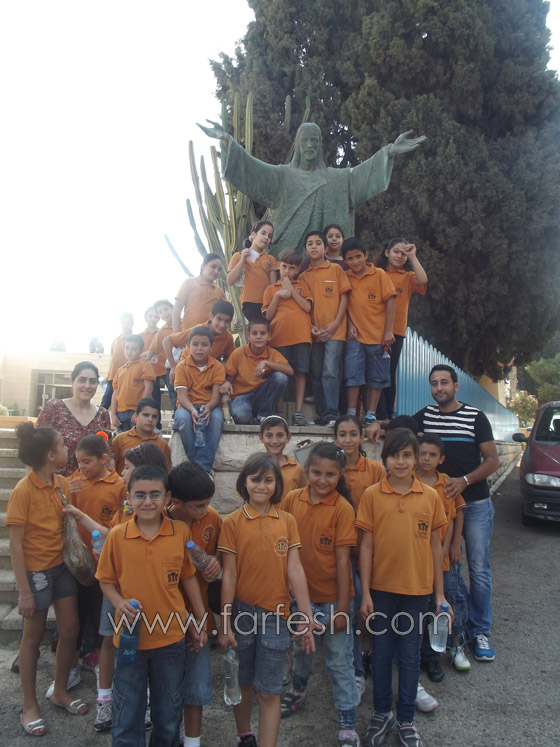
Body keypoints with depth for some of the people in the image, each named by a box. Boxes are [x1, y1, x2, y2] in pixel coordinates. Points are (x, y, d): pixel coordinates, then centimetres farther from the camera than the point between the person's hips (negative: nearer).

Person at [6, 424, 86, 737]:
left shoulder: (62, 483, -3)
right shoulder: (23, 491, -21)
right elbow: (15, 544, -17)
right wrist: (24, 591, -16)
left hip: (62, 566, 6)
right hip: (36, 570, -6)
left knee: (70, 630, 13)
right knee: (33, 636, 11)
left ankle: (60, 691, 36)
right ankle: (30, 705, 31)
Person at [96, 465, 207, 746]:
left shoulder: (181, 532, -8)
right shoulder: (116, 536, -9)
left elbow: (188, 577, 3)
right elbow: (106, 580, 2)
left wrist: (200, 621, 6)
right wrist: (119, 602, -17)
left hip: (171, 638, 1)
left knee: (169, 714, 19)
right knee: (127, 715, 15)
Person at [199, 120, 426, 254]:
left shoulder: (335, 178, 16)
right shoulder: (283, 175, 11)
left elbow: (361, 174, 3)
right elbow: (252, 168, 0)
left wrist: (390, 151, -9)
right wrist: (227, 140, -13)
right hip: (289, 249, -1)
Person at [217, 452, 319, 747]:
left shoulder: (287, 521, -1)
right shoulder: (233, 521, -6)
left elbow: (295, 570, -2)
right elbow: (229, 574, -5)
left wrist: (308, 617, -5)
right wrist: (225, 624, -5)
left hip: (275, 615, 0)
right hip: (242, 612, 0)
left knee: (269, 691, 5)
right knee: (242, 682, 18)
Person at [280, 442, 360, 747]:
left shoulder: (343, 508, -16)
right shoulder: (291, 500, -7)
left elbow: (342, 559, -15)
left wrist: (342, 607, -13)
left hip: (332, 596, -4)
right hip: (299, 592, 4)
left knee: (339, 661, 8)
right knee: (300, 647, 25)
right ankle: (298, 690, 52)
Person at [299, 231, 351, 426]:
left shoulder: (336, 269, 6)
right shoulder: (303, 276, 13)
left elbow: (344, 297, 2)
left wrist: (335, 324, -8)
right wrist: (310, 326, -4)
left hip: (334, 331, -3)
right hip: (314, 332, 4)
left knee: (330, 372, -14)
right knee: (316, 374, 6)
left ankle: (332, 415, -13)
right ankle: (321, 415, 12)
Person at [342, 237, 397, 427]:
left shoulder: (379, 274, -2)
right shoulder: (345, 277, 4)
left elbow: (390, 301, -3)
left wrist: (388, 331, -8)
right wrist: (350, 324, -5)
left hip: (378, 335, -1)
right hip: (355, 335, 1)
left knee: (376, 378, 5)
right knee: (352, 374, -5)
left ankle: (371, 414, 14)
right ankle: (351, 413, 3)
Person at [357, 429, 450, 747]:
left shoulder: (430, 496, -3)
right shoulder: (372, 495, -6)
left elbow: (435, 545, 3)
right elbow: (366, 545, -4)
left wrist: (440, 593, 4)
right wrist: (365, 593, -5)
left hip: (417, 589, 1)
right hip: (382, 588, 0)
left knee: (410, 655, 13)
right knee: (382, 653, 14)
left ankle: (406, 720, 32)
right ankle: (381, 714, 34)